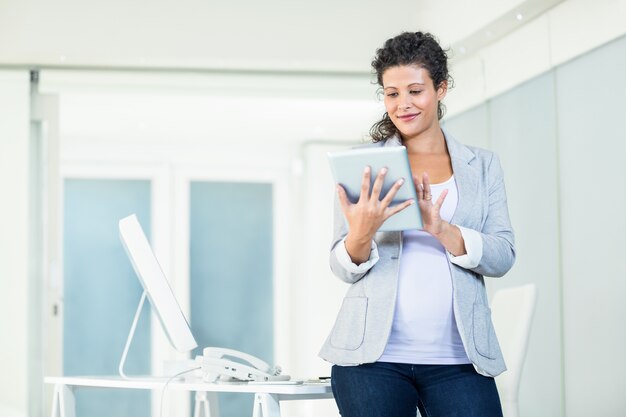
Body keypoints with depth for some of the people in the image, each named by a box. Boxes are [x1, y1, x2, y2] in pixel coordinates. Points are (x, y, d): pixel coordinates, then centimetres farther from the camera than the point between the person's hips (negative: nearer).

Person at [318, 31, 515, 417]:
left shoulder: (483, 165, 10)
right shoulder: (364, 164, 7)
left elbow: (503, 257, 1)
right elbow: (343, 268, 4)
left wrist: (441, 229, -16)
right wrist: (361, 234, -19)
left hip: (459, 358, 1)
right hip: (373, 356, 0)